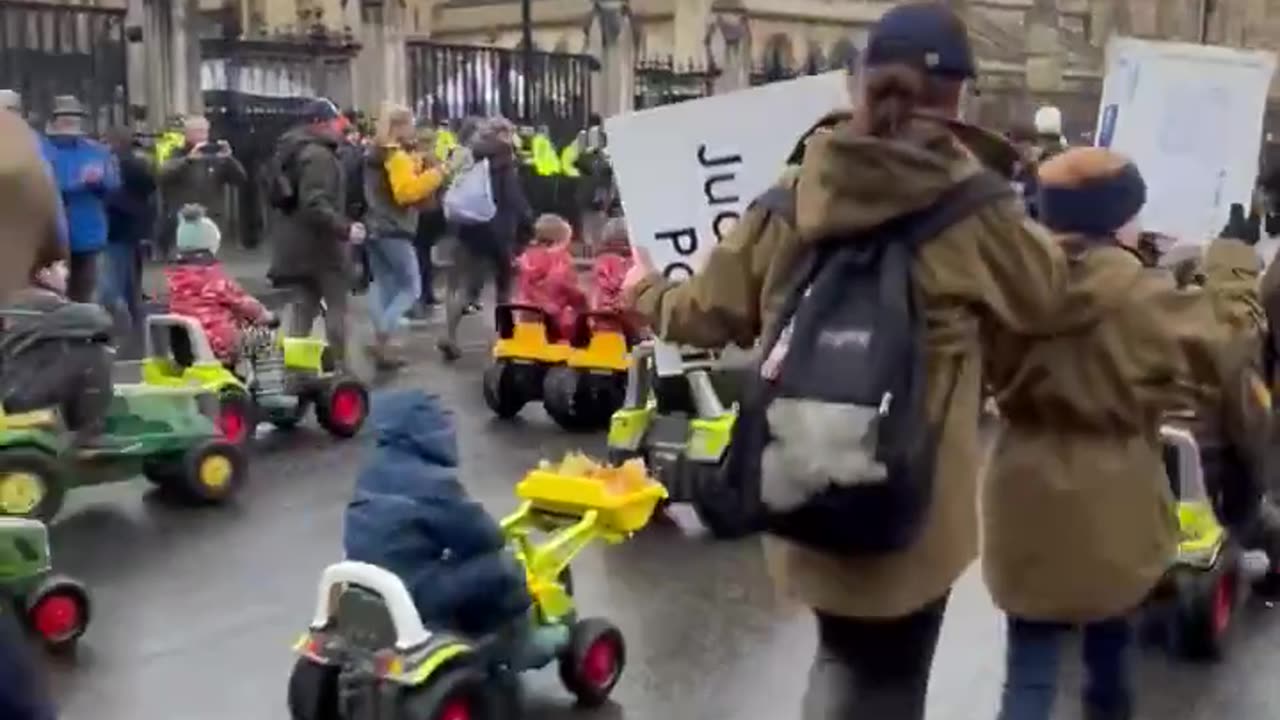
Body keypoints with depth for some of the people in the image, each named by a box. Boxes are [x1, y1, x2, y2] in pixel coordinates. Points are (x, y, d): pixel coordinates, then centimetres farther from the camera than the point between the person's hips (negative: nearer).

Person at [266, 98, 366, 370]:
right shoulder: (317, 155, -19)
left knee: (303, 307, 11)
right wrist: (344, 228, -28)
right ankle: (338, 365, 4)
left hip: (296, 242, 9)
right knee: (336, 305, 1)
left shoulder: (294, 150, 15)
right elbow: (314, 204, -30)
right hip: (318, 242, -9)